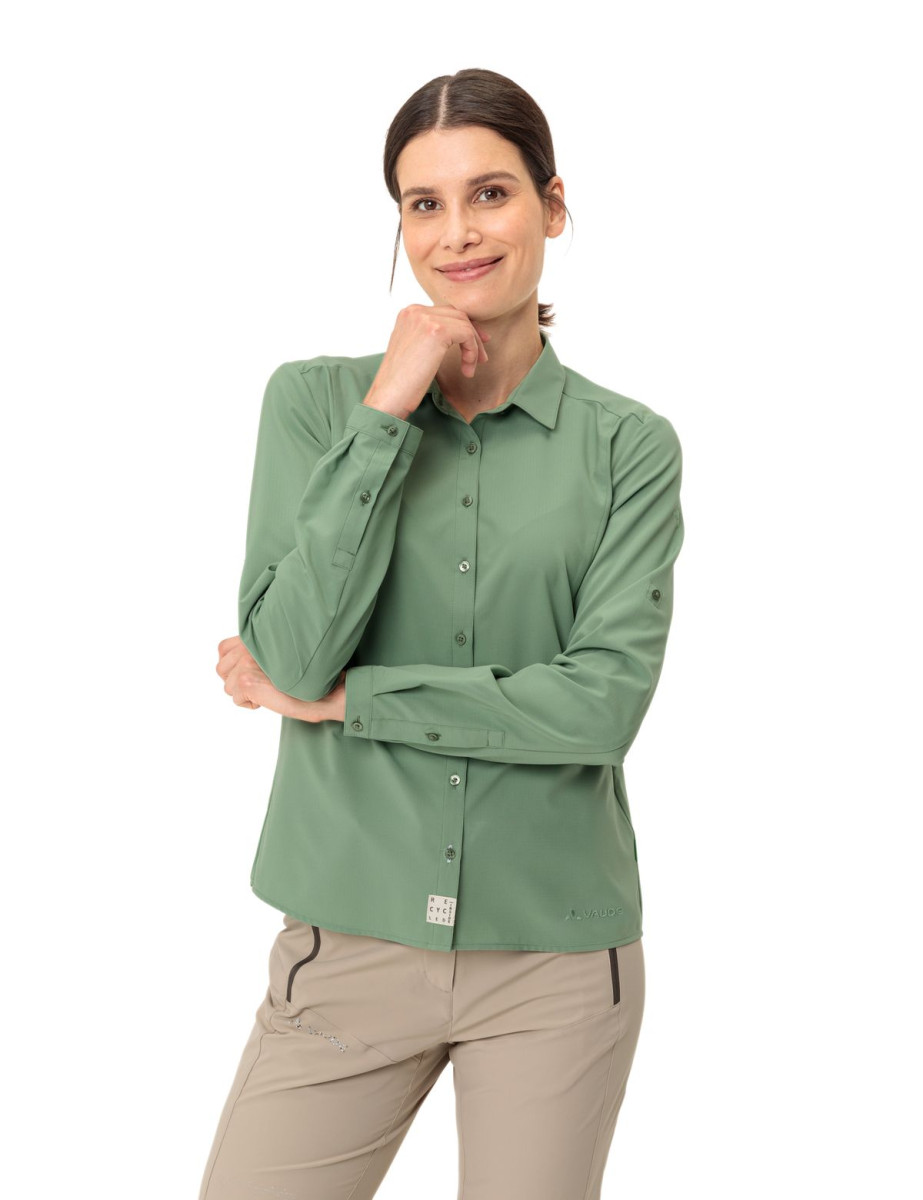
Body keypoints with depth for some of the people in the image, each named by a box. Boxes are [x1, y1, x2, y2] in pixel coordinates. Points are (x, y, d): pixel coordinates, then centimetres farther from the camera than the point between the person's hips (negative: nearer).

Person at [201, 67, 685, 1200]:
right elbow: (293, 653, -12)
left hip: (556, 949, 0)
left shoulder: (629, 445, -1)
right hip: (351, 932, 0)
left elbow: (605, 702, -12)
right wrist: (388, 413, -14)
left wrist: (341, 697, -11)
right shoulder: (315, 400, 0)